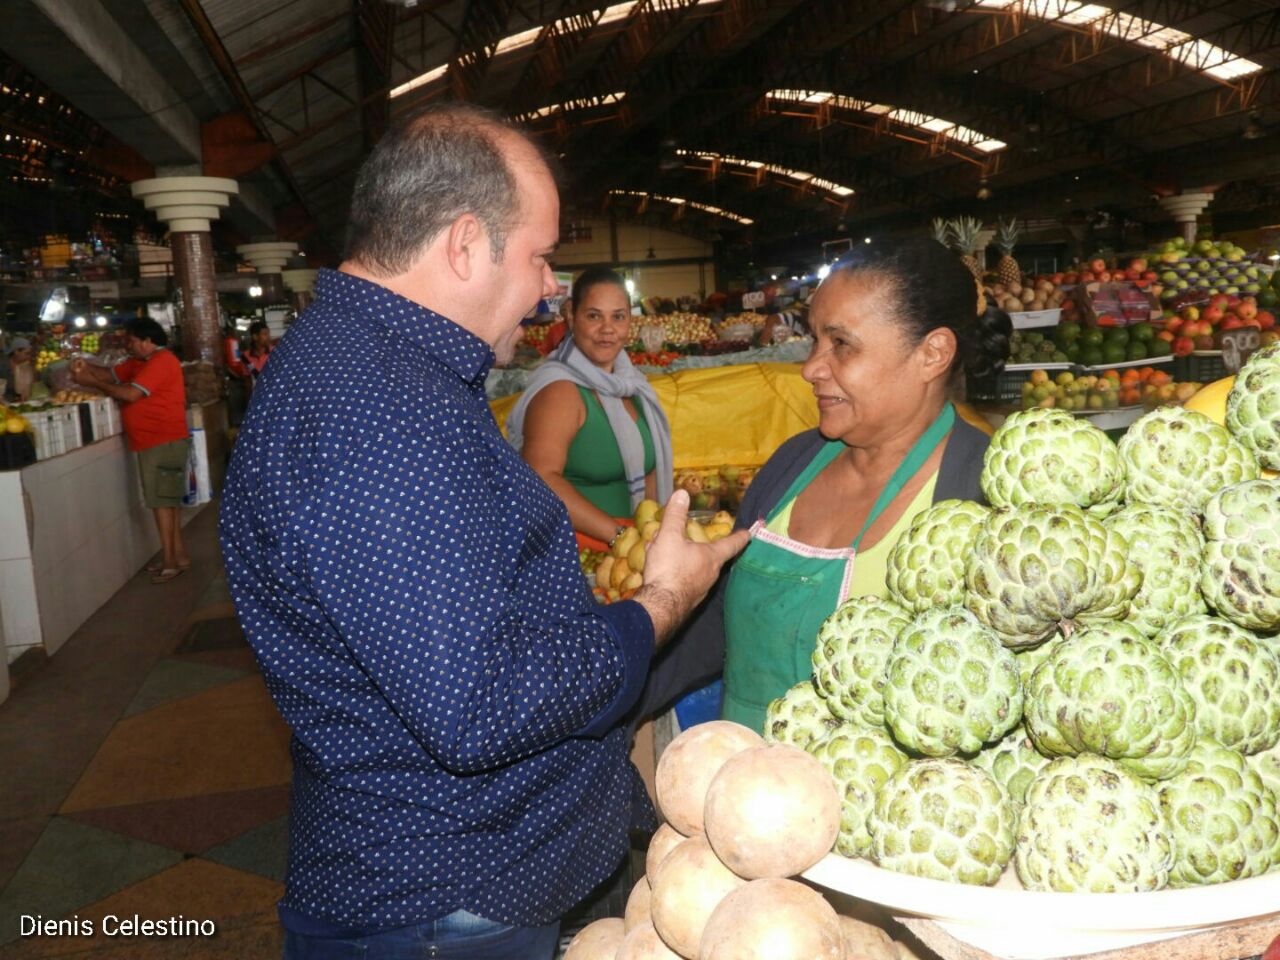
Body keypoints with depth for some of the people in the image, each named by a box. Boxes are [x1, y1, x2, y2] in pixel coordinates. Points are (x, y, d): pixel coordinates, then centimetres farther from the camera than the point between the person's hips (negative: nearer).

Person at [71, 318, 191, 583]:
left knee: (162, 500, -7)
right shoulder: (139, 362, 16)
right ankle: (179, 554, 19)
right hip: (152, 441, 10)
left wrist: (92, 382, -13)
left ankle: (169, 561, -3)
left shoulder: (161, 362, -16)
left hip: (164, 441, -10)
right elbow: (112, 375, 14)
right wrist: (88, 368, -6)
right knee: (164, 500, 12)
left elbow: (130, 394, -22)